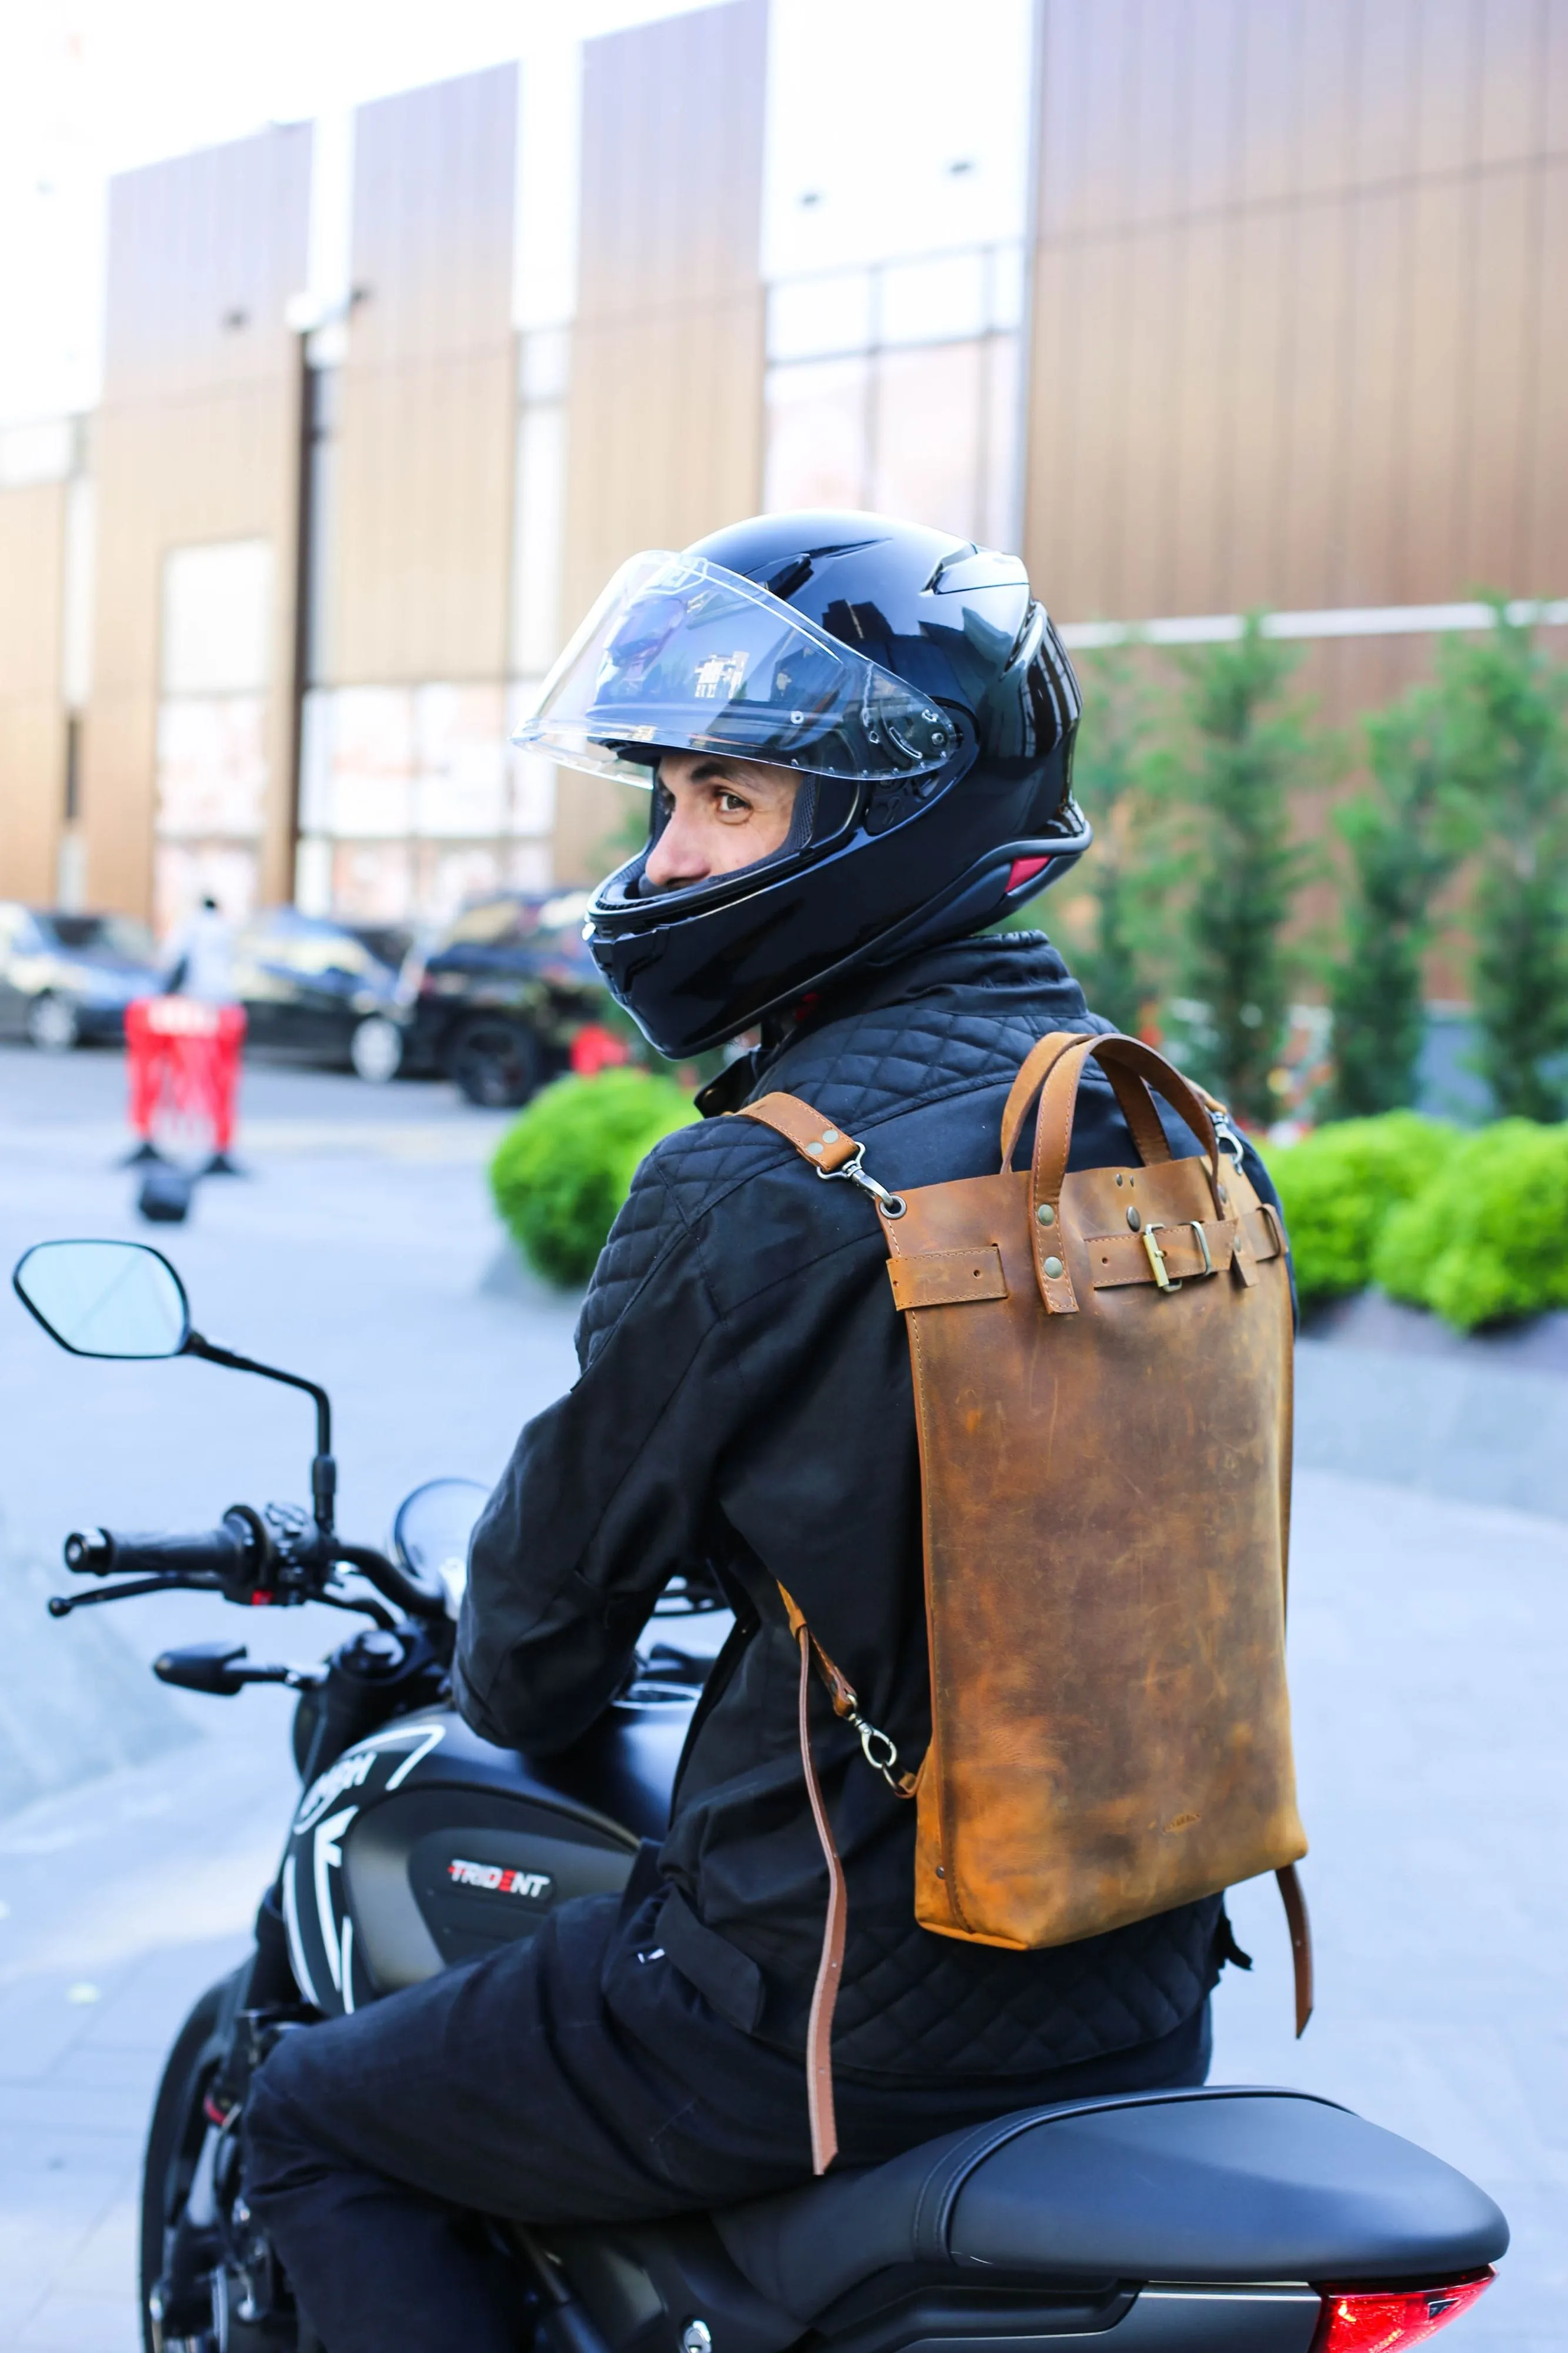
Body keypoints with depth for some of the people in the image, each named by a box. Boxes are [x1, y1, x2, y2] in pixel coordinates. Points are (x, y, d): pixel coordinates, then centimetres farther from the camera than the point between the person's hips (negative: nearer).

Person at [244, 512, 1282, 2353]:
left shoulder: (746, 1196, -21)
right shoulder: (1175, 1132, 0)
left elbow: (556, 1592, -9)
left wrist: (509, 1691, 16)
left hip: (833, 2010, -7)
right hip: (1148, 2006, 7)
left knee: (317, 2128, 14)